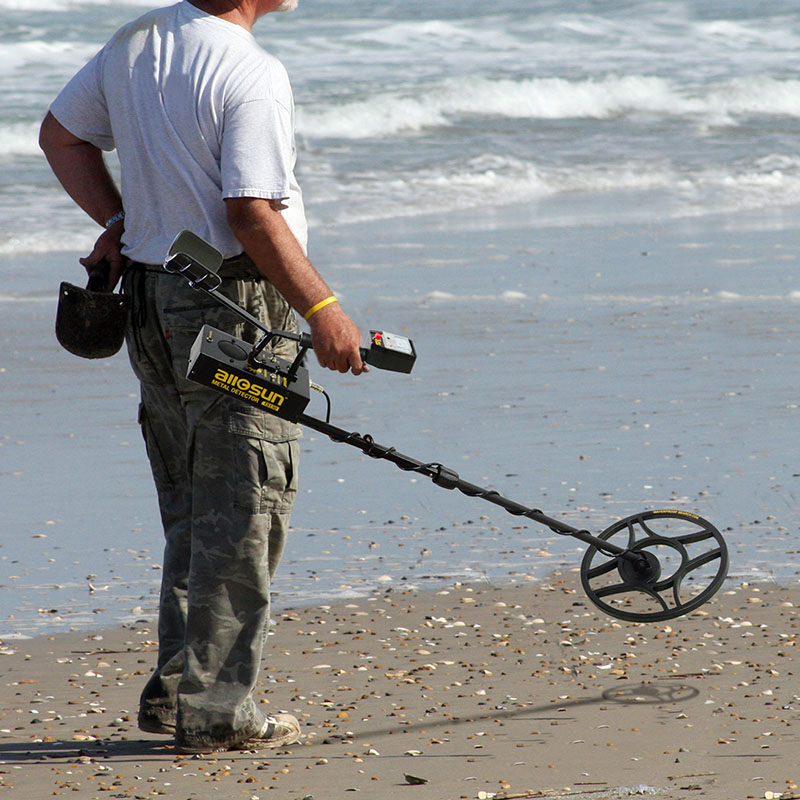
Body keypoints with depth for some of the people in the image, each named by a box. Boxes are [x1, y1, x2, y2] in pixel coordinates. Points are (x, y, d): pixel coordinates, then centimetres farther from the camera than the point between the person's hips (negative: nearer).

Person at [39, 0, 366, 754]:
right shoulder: (252, 75, -19)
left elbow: (60, 134, 17)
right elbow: (252, 216, -23)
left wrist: (119, 221, 15)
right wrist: (321, 308, -16)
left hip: (150, 298, 8)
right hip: (233, 310, -8)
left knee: (193, 510, 18)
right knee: (242, 513, 0)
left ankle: (176, 689, 20)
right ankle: (214, 710, 2)